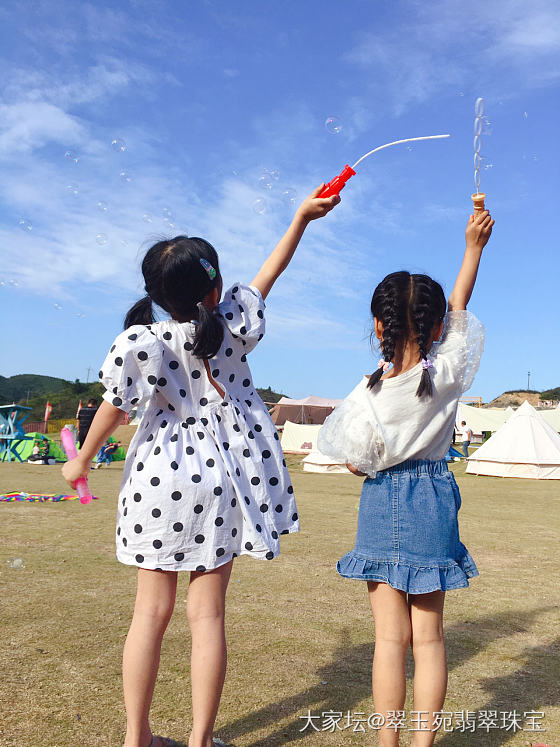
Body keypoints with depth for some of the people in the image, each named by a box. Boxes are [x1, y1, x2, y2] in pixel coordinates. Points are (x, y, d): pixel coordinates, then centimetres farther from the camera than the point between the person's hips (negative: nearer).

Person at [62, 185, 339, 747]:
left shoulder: (140, 341, -13)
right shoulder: (233, 323, -5)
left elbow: (114, 407, -8)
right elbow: (270, 271, 8)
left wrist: (81, 461, 8)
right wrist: (303, 216, 17)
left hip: (164, 478, -1)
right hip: (221, 480, 1)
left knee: (151, 612, 11)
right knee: (207, 613, 8)